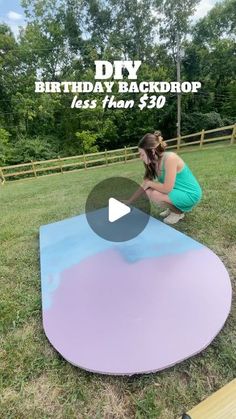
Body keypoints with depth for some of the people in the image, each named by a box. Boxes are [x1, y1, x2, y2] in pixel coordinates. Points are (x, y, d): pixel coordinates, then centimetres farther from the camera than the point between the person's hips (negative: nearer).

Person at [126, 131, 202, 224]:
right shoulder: (154, 164, -1)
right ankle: (174, 207, 13)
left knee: (154, 194, -27)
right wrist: (128, 202, 3)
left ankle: (178, 212, -1)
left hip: (190, 194, -8)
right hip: (178, 191, 8)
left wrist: (149, 183, -15)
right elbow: (144, 187, 4)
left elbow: (167, 188, -31)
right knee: (149, 190, -2)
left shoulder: (170, 158, -26)